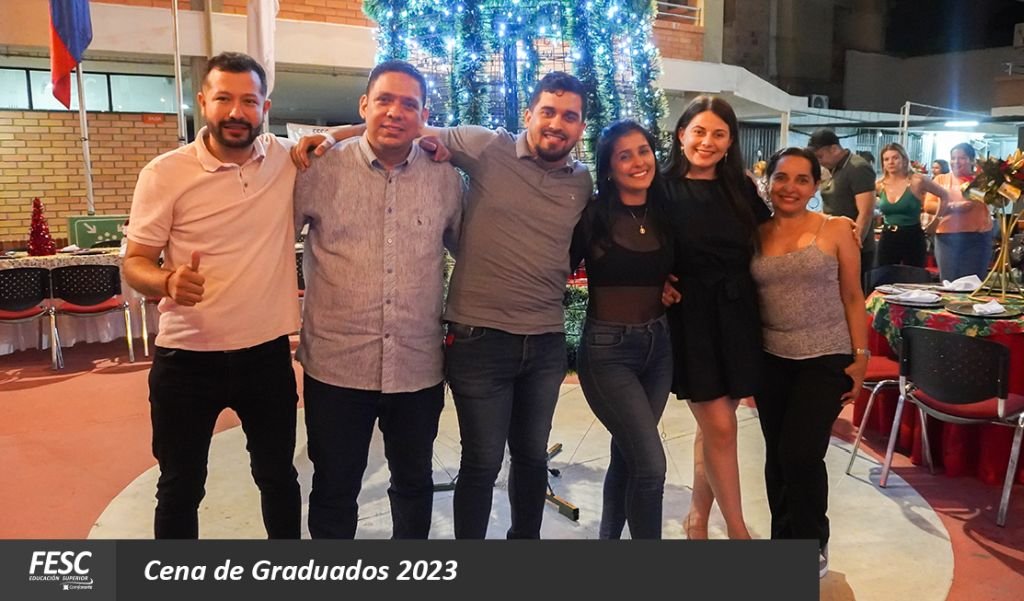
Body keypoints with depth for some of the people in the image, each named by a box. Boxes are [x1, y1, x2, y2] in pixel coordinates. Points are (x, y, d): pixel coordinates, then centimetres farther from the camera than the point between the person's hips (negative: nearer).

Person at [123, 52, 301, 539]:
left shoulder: (289, 160, -2)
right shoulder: (165, 173, -8)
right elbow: (134, 262, -6)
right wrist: (168, 282, -29)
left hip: (267, 353, 2)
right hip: (186, 359, -2)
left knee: (278, 476, 20)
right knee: (180, 488, 14)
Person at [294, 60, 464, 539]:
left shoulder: (445, 178, 2)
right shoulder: (320, 170, -5)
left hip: (419, 367, 2)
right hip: (336, 366, -2)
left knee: (413, 481, 21)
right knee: (334, 488, 13)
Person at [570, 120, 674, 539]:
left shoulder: (666, 215, 3)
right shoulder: (592, 216, -10)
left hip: (658, 346, 5)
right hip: (607, 350, -5)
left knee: (627, 455, 16)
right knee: (651, 465, -8)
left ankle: (609, 539, 37)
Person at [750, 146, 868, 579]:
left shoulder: (835, 231, -3)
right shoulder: (755, 235, 3)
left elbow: (852, 297, -1)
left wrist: (860, 357, -4)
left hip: (826, 359, -3)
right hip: (771, 360, 3)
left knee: (801, 453, -7)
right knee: (777, 455, 10)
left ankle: (811, 544, 18)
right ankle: (784, 541, 29)